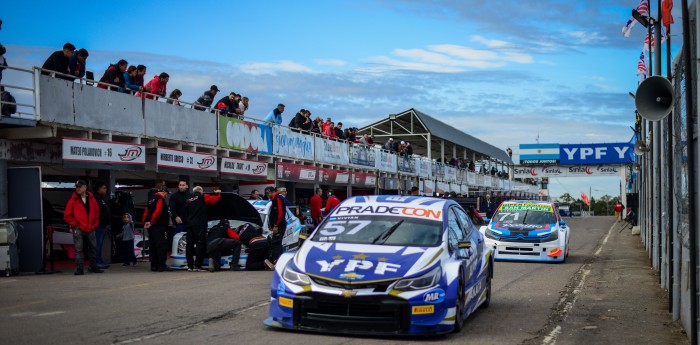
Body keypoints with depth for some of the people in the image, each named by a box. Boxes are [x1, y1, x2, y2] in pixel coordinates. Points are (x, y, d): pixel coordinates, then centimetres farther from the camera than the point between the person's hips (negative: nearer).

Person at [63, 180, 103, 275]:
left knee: (93, 248, 11)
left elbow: (97, 213, 17)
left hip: (90, 229, 4)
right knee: (78, 249, -7)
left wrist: (95, 225, 8)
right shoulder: (73, 200, -1)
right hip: (78, 229, -4)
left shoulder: (92, 199, 8)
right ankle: (79, 269, -6)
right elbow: (67, 215, -1)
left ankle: (93, 267, 24)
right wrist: (74, 224, -6)